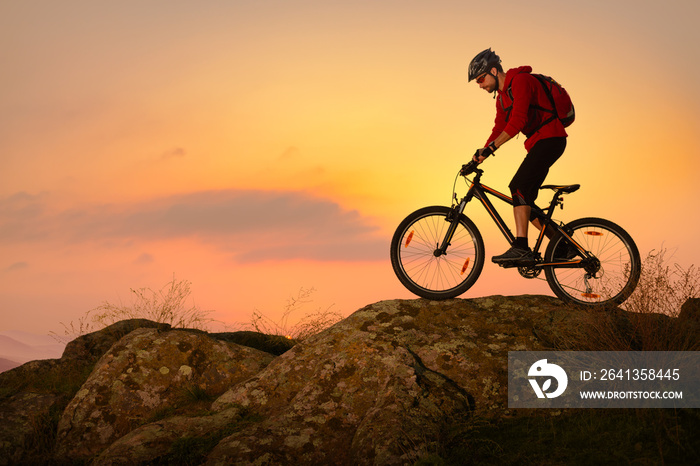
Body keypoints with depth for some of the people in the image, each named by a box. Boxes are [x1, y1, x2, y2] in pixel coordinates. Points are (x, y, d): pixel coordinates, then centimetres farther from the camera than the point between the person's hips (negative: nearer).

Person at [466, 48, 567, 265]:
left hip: (550, 139, -10)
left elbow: (517, 121, -24)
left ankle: (521, 248, -28)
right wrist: (478, 157, 9)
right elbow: (499, 129, 19)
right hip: (539, 144, 10)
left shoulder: (520, 81, -14)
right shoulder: (502, 96, 17)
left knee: (519, 186, -21)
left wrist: (490, 148, -27)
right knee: (523, 197, 6)